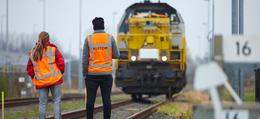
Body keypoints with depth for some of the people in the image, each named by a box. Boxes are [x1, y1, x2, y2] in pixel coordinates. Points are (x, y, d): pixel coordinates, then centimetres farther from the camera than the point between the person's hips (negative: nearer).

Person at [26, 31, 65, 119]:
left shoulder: (33, 52, 8)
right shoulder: (53, 49, -3)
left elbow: (29, 68, 10)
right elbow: (60, 62, -8)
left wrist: (34, 77, 18)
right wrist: (60, 72, 6)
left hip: (40, 82, 3)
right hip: (54, 79, -3)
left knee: (42, 103, 7)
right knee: (56, 100, 2)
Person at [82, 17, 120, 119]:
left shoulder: (89, 39, -3)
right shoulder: (110, 38, -2)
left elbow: (85, 58, -4)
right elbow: (116, 55, 5)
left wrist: (84, 74, 3)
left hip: (92, 74, 0)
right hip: (106, 74, 0)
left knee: (90, 99, 1)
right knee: (106, 99, 1)